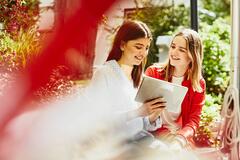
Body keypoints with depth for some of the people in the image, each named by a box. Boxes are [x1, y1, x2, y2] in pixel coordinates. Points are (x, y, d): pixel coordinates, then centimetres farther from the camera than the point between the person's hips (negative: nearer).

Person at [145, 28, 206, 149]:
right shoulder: (153, 72, 1)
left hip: (180, 138, 2)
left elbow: (193, 119, -1)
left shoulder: (198, 84, 5)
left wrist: (180, 138, -23)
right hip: (153, 134, -2)